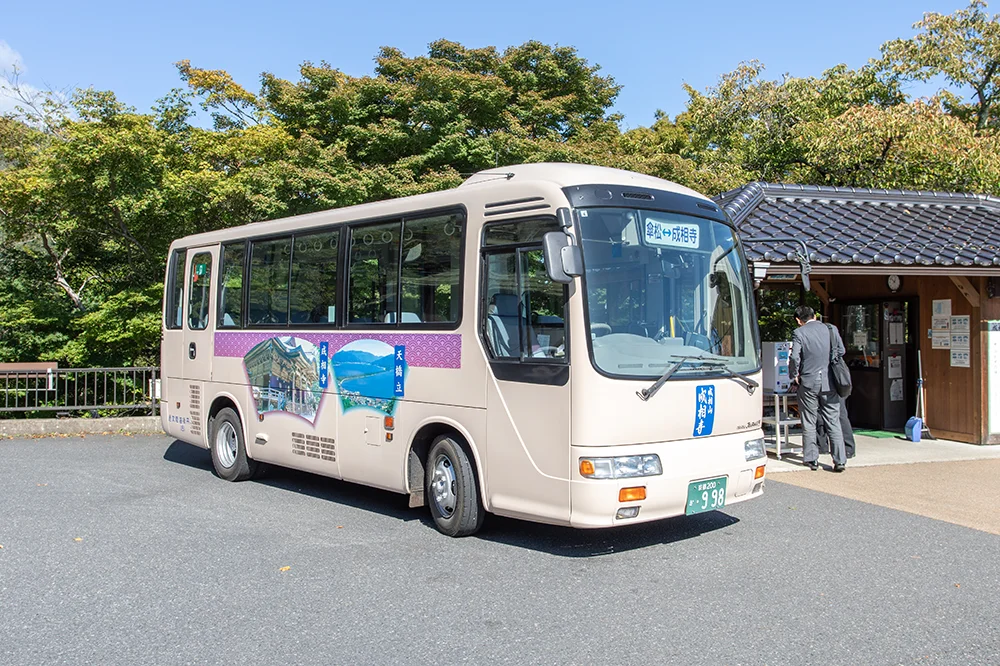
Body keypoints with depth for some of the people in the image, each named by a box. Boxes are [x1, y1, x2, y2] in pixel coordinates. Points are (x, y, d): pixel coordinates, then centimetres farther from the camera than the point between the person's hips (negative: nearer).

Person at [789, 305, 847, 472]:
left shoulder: (799, 333, -8)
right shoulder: (831, 329, 2)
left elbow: (794, 357, -15)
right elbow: (841, 351, 12)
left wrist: (794, 377, 0)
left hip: (808, 383, -3)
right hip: (829, 383, 3)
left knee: (809, 424, 8)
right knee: (833, 422, 7)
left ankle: (812, 460, 12)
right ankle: (840, 460, 4)